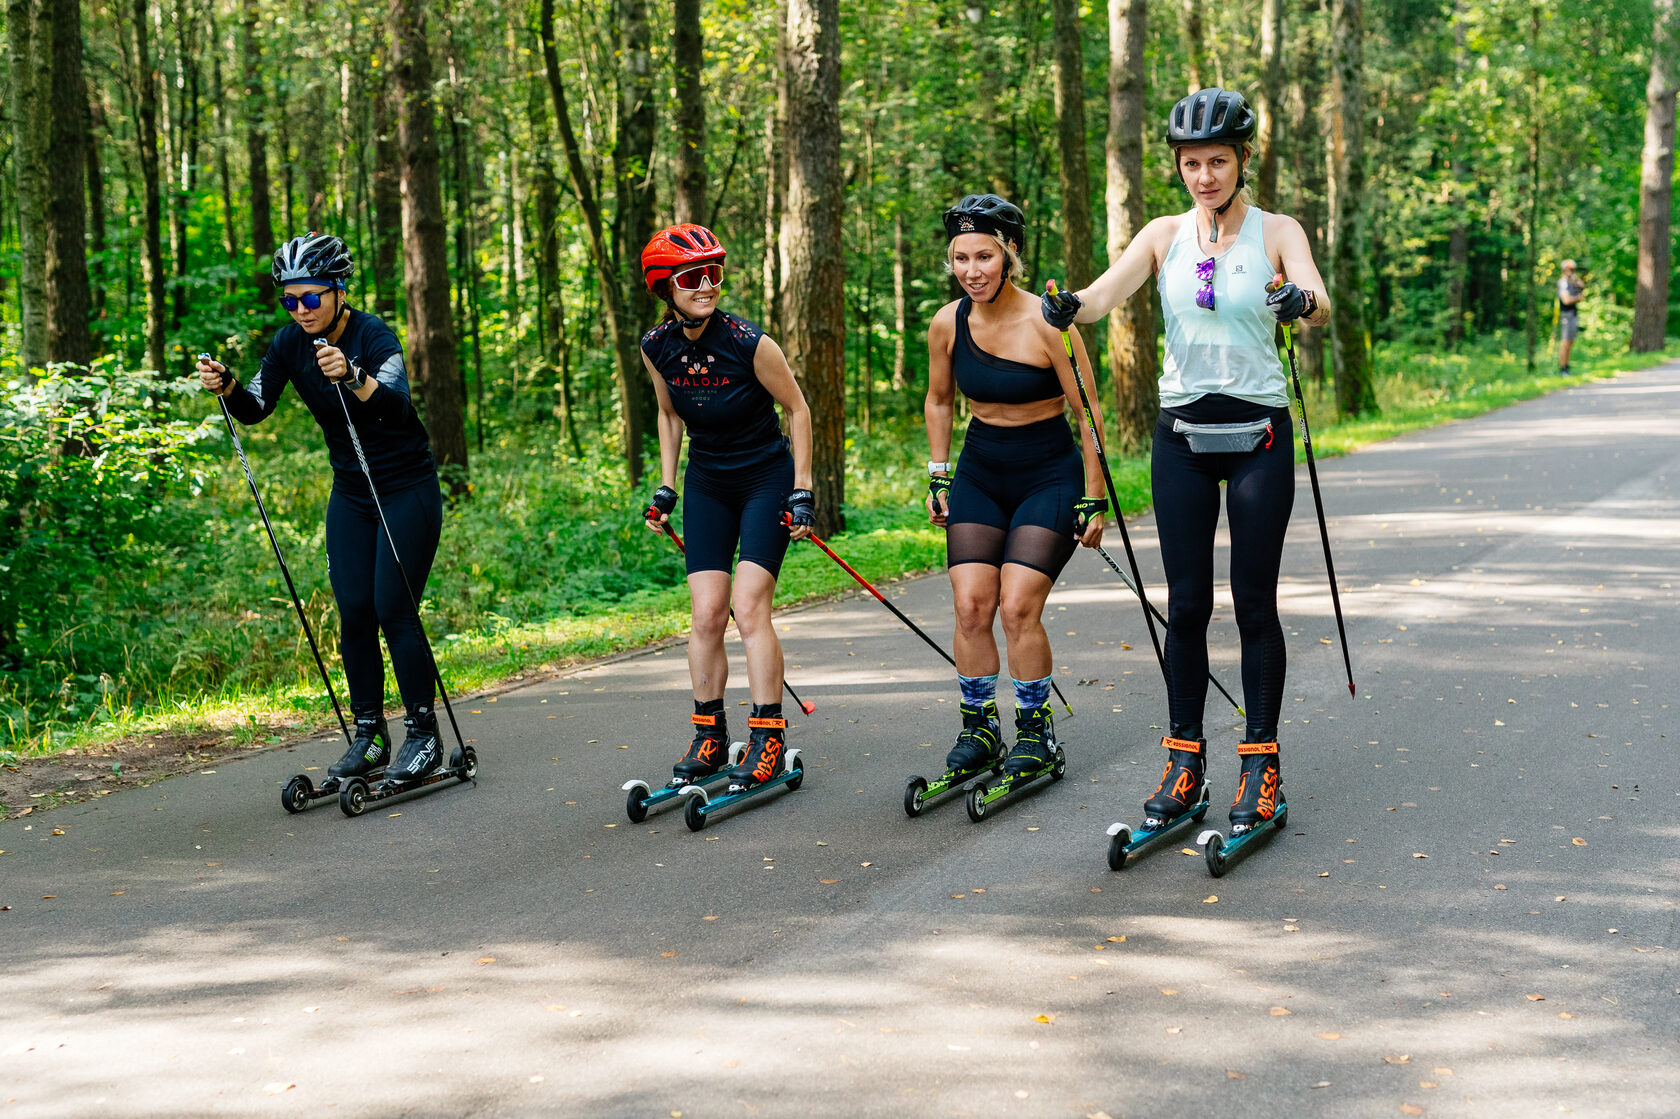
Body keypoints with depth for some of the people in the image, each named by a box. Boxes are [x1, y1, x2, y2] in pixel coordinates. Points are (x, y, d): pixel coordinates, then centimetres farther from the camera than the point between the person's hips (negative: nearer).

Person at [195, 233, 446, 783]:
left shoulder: (374, 336, -22)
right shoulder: (291, 342, -4)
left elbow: (397, 406, -39)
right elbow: (255, 408, -1)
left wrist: (351, 377, -57)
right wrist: (225, 386, -22)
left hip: (407, 490, -6)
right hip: (350, 495, 6)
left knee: (394, 609, -10)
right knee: (354, 613, 1)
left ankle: (424, 736, 1)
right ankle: (370, 733, 13)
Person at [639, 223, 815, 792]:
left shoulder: (750, 343, -21)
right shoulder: (657, 348, -7)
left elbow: (798, 409, -9)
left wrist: (802, 491, -10)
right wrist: (665, 488, 10)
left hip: (766, 479, -4)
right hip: (706, 484, 4)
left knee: (749, 607, -14)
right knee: (706, 612, -2)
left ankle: (768, 739, -9)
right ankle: (709, 736, 8)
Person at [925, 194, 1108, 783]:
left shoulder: (1047, 325, -19)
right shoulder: (947, 324, -5)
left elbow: (1087, 413, -11)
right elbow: (939, 400, 13)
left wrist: (1093, 499, -9)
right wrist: (938, 478, 10)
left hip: (1049, 476, -4)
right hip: (979, 474, 4)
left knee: (1018, 607, -13)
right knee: (970, 605, -5)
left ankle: (1035, 729, 5)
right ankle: (978, 727, 10)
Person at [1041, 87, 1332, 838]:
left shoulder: (1276, 232, -2)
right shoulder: (1165, 236, 5)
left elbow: (1320, 302, -20)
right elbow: (1103, 294, -10)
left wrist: (1300, 301, -44)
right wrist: (1068, 308, -33)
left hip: (1257, 435, -2)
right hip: (1182, 437, 2)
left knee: (1254, 603, 1)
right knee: (1185, 604, 4)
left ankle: (1261, 765, 11)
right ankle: (1184, 762, 15)